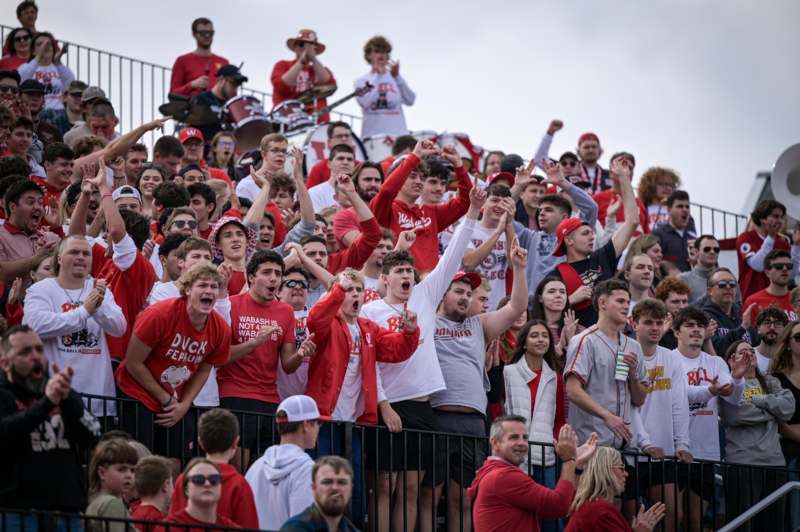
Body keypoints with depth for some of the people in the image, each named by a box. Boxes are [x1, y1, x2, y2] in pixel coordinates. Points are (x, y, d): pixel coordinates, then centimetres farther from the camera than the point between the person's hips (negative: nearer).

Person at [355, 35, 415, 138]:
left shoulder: (395, 79, 13)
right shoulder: (361, 81, 8)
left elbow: (410, 101, -1)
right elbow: (364, 102, -11)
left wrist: (397, 77, -12)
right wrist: (377, 75, -5)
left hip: (398, 134, 2)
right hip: (373, 136, -2)